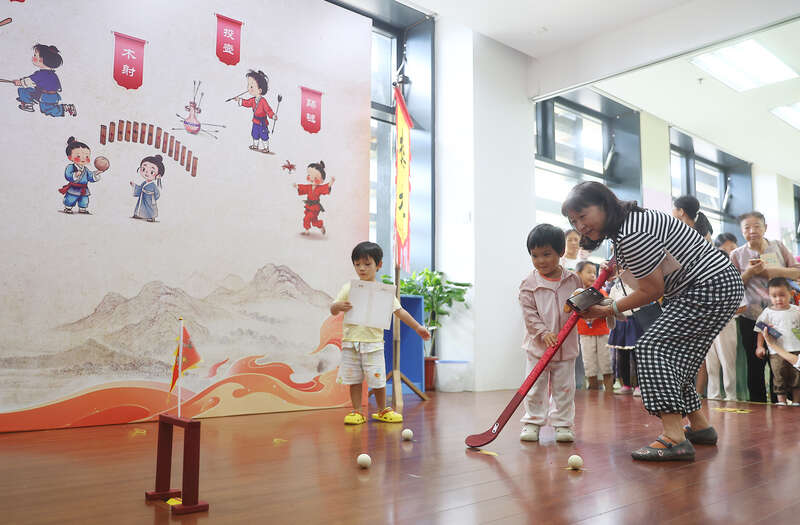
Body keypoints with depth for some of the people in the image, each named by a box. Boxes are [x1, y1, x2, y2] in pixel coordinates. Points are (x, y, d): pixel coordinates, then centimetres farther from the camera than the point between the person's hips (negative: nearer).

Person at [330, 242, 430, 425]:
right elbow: (333, 310, 6)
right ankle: (357, 412, 18)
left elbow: (399, 311, 5)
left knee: (377, 379, 4)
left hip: (373, 342, -1)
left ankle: (382, 410, 22)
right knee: (353, 379, 7)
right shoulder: (348, 288, 5)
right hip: (351, 341, 1)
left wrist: (417, 327, 1)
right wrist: (338, 306, -17)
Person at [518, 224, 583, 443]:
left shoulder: (572, 280, 1)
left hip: (567, 345, 1)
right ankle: (532, 422, 16)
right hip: (538, 345, -1)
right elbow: (529, 313, -9)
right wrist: (543, 333, -20)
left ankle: (563, 423, 19)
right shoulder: (529, 284, -5)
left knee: (564, 388, 7)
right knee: (535, 387, 3)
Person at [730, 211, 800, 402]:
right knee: (755, 364, 2)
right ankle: (758, 404, 12)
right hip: (751, 317, -1)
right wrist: (749, 272, -12)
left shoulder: (778, 246, 9)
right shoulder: (737, 255, 5)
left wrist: (773, 270, -10)